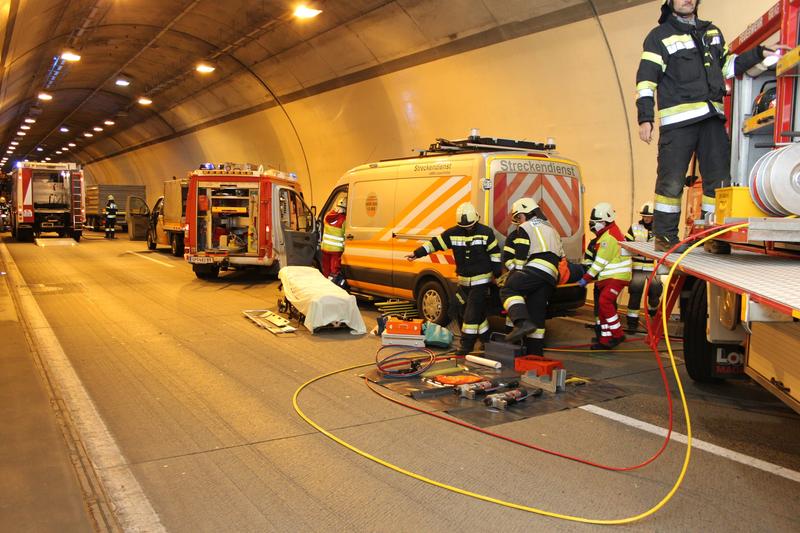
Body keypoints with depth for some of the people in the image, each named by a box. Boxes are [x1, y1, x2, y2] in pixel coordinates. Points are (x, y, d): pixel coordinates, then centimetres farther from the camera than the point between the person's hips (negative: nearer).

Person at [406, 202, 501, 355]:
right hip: (463, 280, 4)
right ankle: (486, 339, 27)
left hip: (481, 280, -4)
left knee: (472, 313, -8)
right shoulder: (452, 233, -2)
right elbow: (435, 243, -3)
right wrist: (416, 253, -10)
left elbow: (495, 254, -3)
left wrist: (498, 274, -2)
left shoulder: (486, 232, -8)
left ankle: (467, 344, -2)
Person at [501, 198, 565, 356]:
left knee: (509, 291, -8)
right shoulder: (552, 230, 33)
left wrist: (515, 275, 9)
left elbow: (520, 258, -2)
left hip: (535, 269, -8)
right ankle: (535, 352, 9)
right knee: (537, 313, 9)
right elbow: (560, 257, 31)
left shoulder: (525, 228, 6)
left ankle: (523, 322, -30)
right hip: (551, 278, 8)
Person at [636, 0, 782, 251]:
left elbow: (728, 65, 28)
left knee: (719, 177, 3)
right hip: (678, 119, -6)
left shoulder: (712, 32, 22)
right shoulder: (660, 36, 4)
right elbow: (646, 79, -4)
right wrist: (645, 118, -14)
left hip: (712, 118, 6)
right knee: (672, 180, -6)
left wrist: (759, 54, 14)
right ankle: (664, 236, 2)